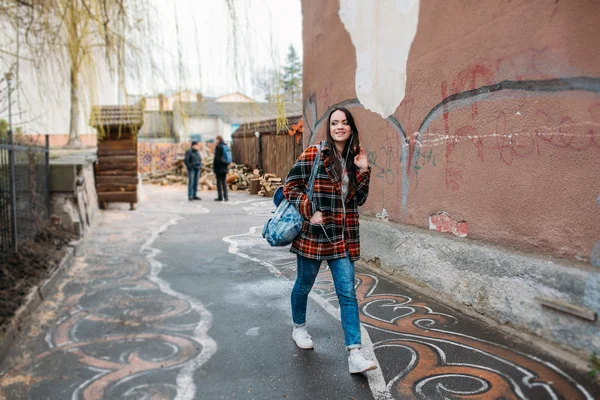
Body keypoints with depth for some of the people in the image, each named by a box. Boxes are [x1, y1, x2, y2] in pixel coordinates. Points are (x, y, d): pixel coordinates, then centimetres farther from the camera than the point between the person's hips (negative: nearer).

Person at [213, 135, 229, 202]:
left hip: (219, 167, -6)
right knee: (224, 181, 9)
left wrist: (214, 166, -6)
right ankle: (226, 197, 5)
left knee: (219, 181, -1)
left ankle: (220, 197, 0)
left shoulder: (218, 147, -10)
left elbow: (216, 157, -13)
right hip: (225, 167, 7)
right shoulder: (226, 146, 10)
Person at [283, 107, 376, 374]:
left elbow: (359, 200, 6)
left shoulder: (355, 157, 6)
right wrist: (310, 211, -16)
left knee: (348, 293, -1)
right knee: (304, 285, 16)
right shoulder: (314, 155, -8)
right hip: (314, 234, -3)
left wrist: (363, 171, -6)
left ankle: (354, 354, 1)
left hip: (343, 238, 3)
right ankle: (299, 328, 44)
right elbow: (291, 186, -6)